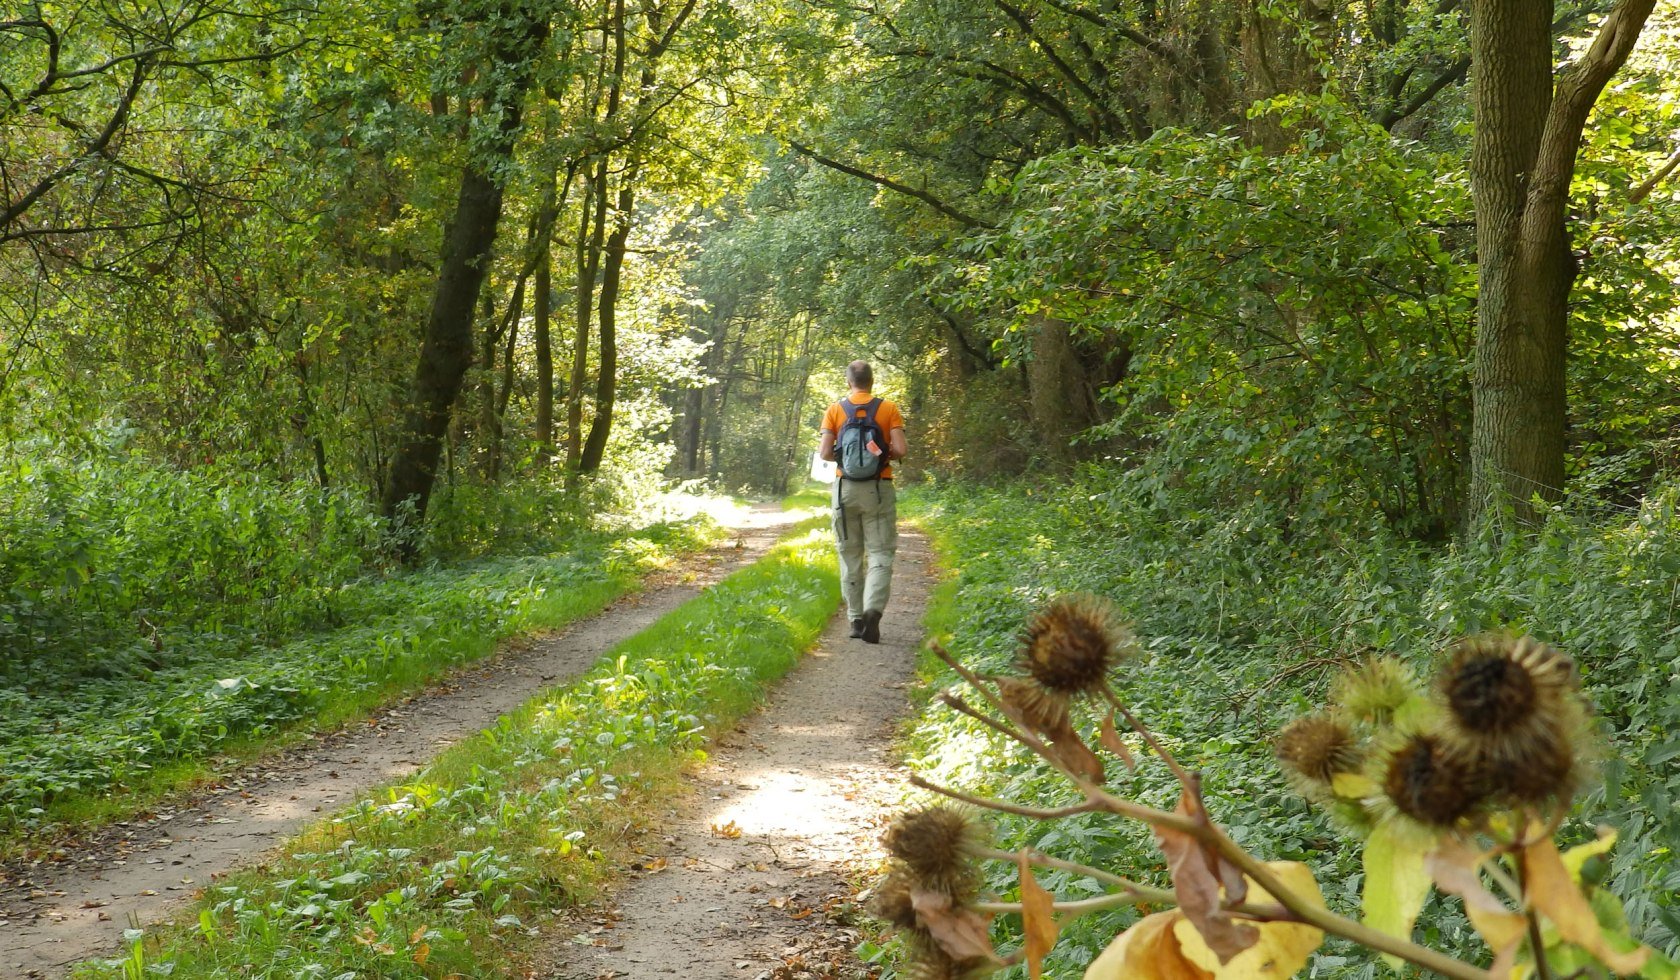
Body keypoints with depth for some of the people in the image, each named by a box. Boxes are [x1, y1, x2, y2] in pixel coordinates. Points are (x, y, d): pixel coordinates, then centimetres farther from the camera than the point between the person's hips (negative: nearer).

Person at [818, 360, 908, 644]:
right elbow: (901, 450, -8)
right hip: (879, 489, -1)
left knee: (850, 555, 10)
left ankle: (856, 620, 11)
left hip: (845, 488, 1)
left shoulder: (835, 411, 1)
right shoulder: (889, 409, 0)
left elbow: (825, 453, -6)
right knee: (880, 553, -1)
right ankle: (873, 610, -23)